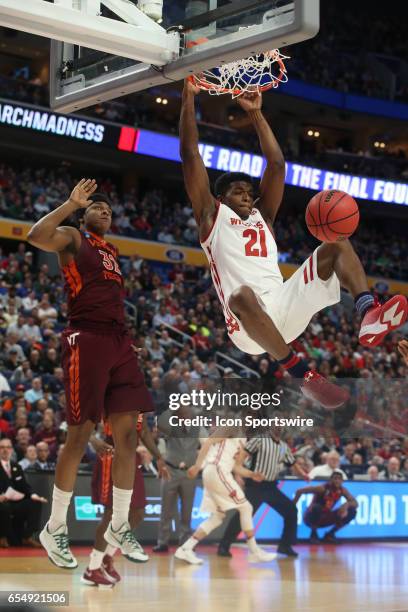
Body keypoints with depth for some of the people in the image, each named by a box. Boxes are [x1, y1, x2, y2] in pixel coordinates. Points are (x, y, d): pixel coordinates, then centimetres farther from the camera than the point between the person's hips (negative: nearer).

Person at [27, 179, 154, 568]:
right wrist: (72, 203, -15)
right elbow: (36, 236, -20)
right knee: (79, 435, -7)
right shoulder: (73, 238, 3)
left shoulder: (112, 251, 24)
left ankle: (119, 526, 14)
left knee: (127, 434, 4)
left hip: (119, 342, 7)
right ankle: (55, 528, 4)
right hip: (86, 340, -7)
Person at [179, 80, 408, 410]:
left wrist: (255, 113, 24)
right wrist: (189, 98, 10)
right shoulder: (212, 216, 16)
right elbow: (190, 154, 11)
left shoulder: (263, 217, 29)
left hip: (284, 307, 6)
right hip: (248, 320, -5)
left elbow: (276, 163, 26)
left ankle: (369, 313, -33)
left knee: (337, 244, -4)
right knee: (242, 296, -42)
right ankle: (304, 376, -40)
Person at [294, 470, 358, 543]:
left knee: (352, 512, -8)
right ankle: (313, 534, -13)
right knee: (317, 508, -41)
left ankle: (330, 534, 4)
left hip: (325, 518, 5)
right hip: (311, 517, -5)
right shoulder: (323, 488, -23)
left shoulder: (342, 490, -7)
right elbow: (299, 491, -21)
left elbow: (355, 503, -8)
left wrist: (346, 504, -30)